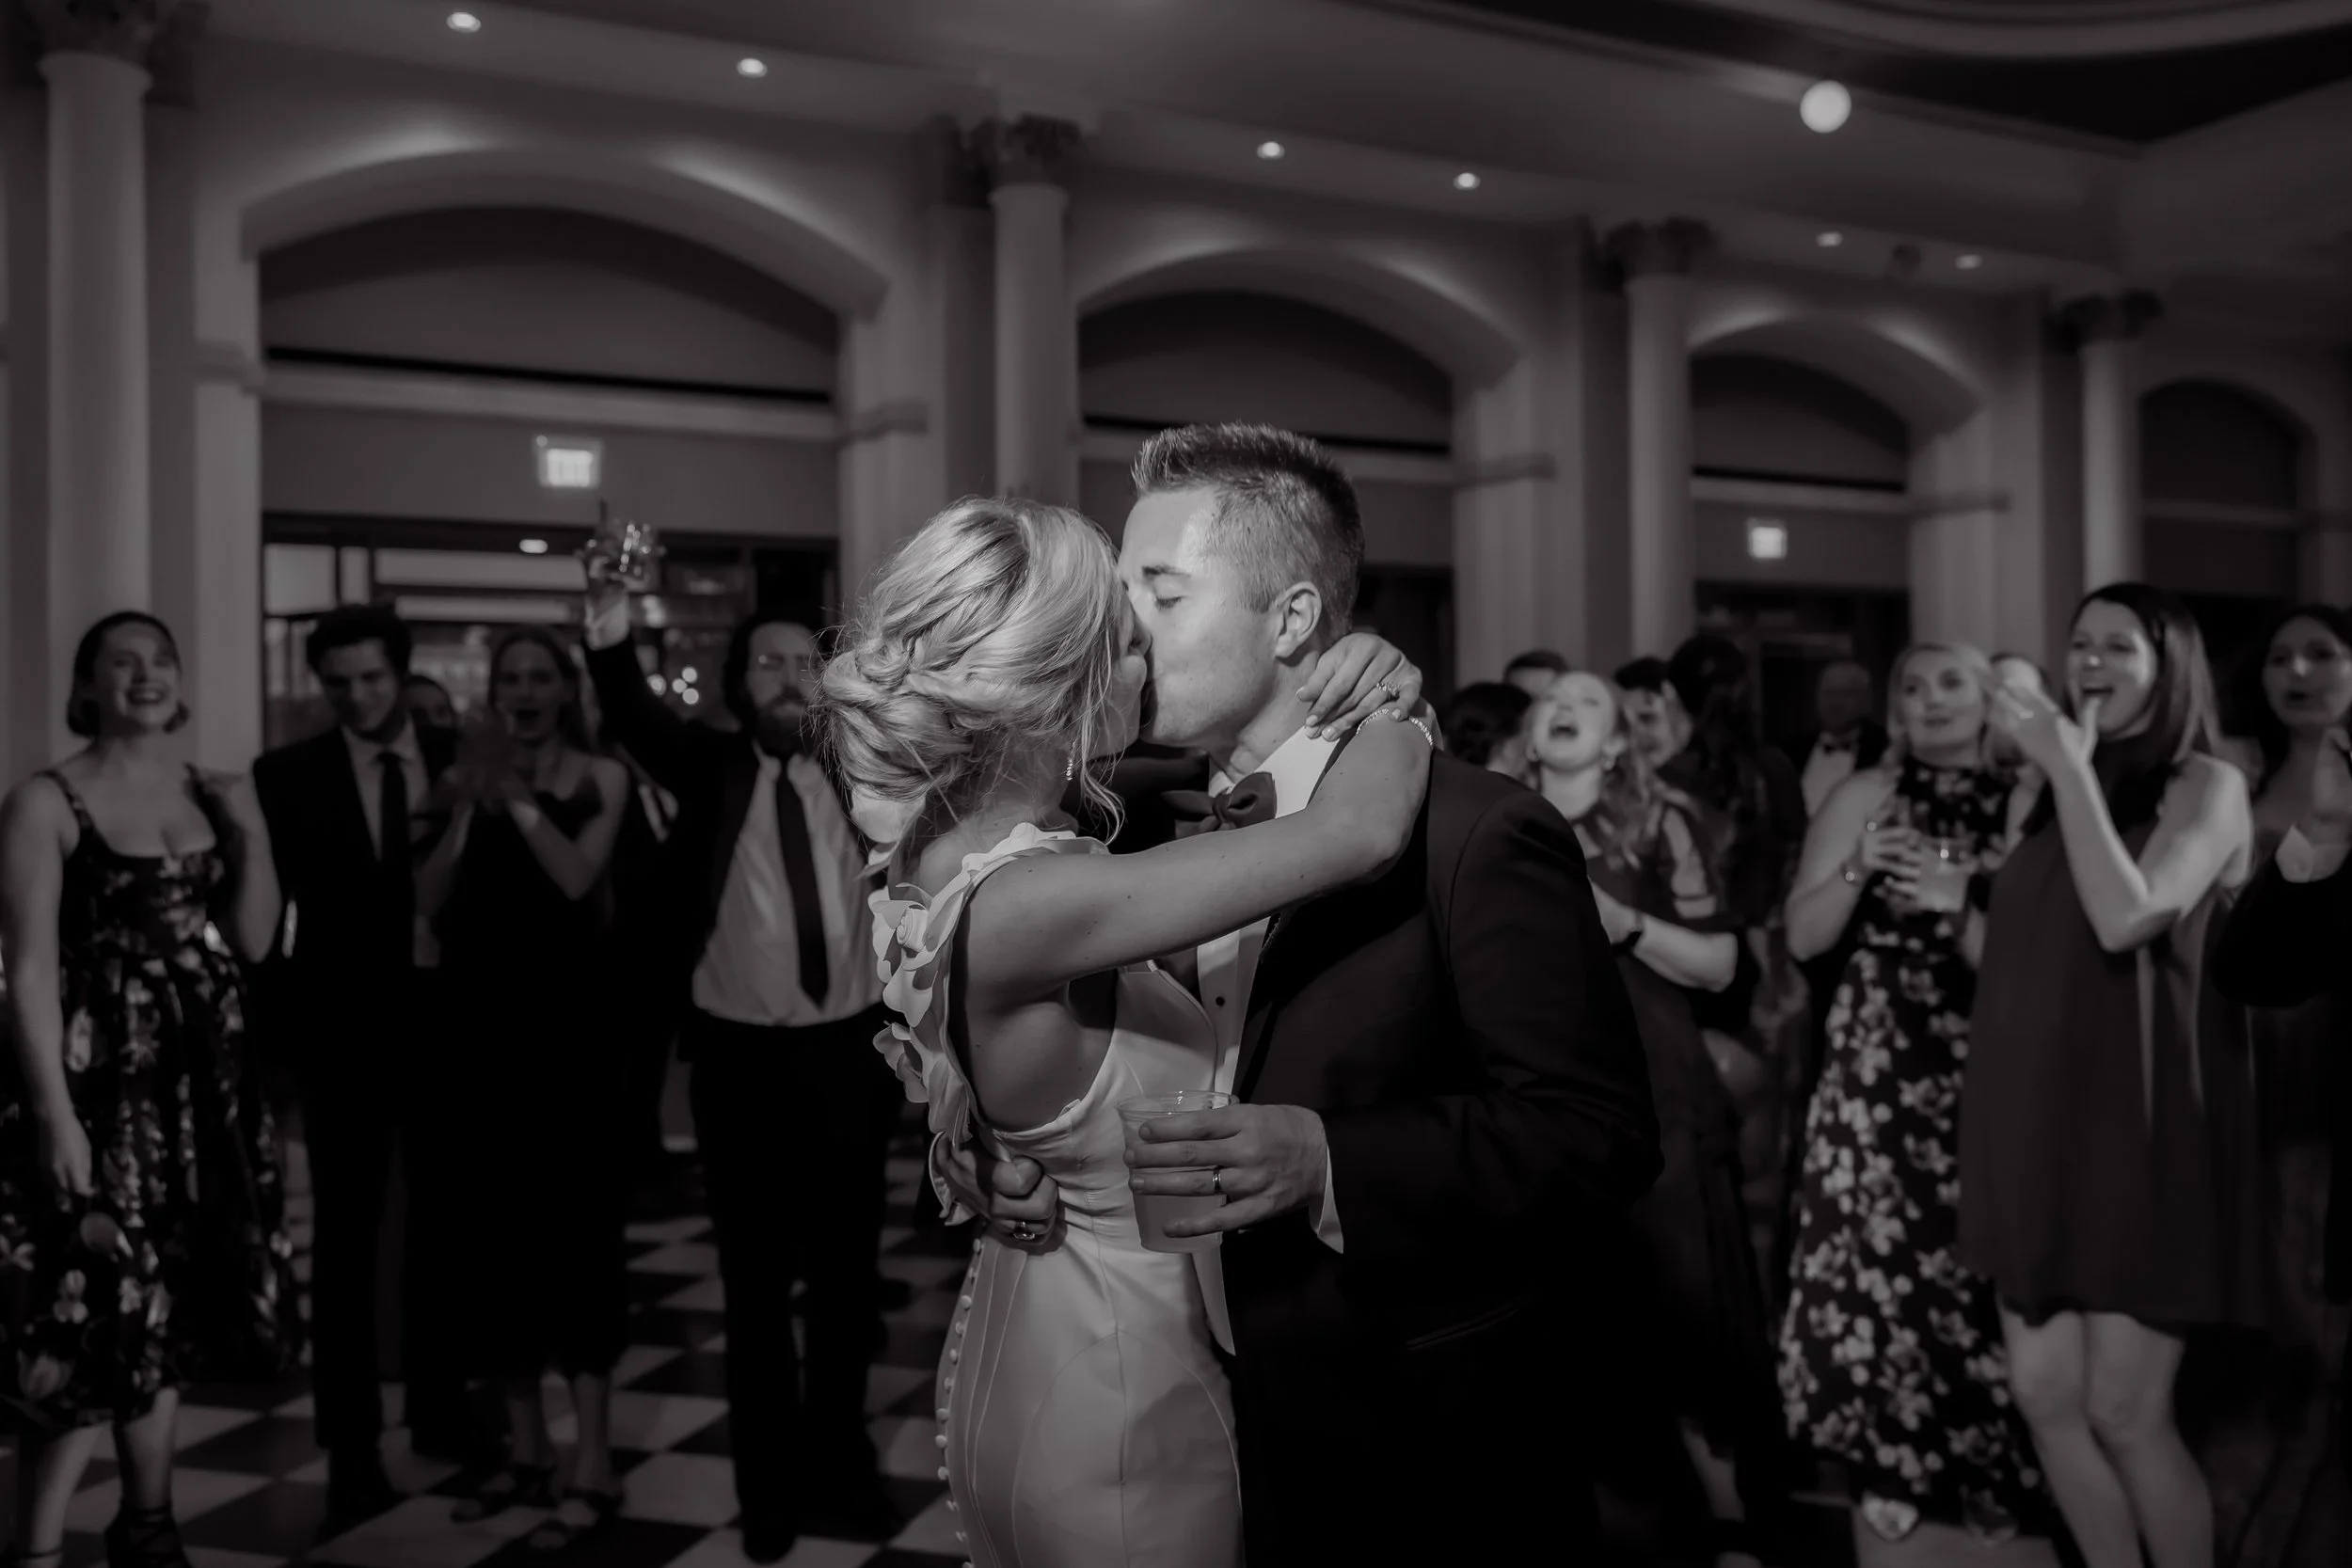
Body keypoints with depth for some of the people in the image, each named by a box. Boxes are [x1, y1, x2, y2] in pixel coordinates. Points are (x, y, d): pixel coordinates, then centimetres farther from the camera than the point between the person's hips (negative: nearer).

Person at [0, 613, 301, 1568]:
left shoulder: (209, 793, 8)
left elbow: (251, 941, 7)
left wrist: (251, 833, -6)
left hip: (204, 1084, 5)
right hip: (101, 1083, -5)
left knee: (173, 1308, 14)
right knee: (95, 1313, -5)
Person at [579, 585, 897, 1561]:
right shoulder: (709, 766, -3)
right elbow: (638, 723, -20)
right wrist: (612, 646, -38)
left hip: (849, 1049, 2)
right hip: (739, 1054, -2)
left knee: (846, 1273, 13)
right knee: (755, 1280, 9)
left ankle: (835, 1469, 31)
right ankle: (769, 1485, 25)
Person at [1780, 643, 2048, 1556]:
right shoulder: (1867, 794, 2)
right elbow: (1803, 939, -2)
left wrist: (1958, 911, -16)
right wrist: (1858, 870, -18)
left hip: (1985, 1075, 1)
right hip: (1878, 1073, -1)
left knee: (1976, 1276, 4)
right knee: (1879, 1276, 1)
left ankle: (1987, 1497, 23)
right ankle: (1886, 1492, 16)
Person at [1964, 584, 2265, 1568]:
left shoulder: (2205, 785, -4)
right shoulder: (2058, 789, 13)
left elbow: (2125, 919, -21)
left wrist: (2070, 770, -18)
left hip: (2138, 1124, -6)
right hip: (2039, 1123, 6)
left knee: (2126, 1412, -2)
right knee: (2045, 1395, 8)